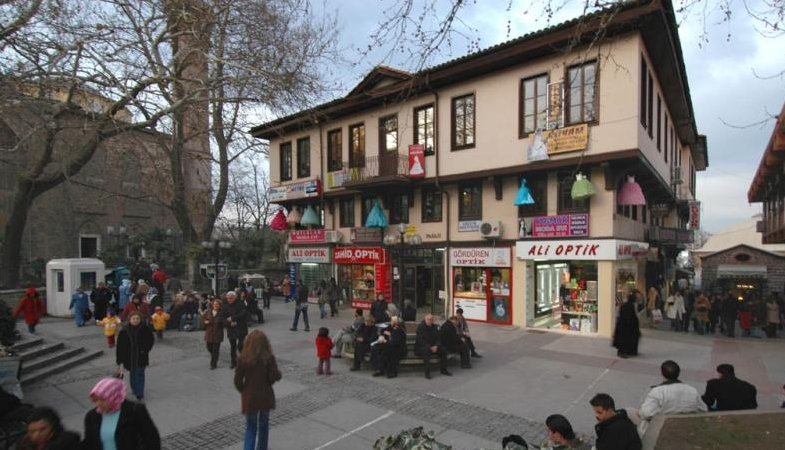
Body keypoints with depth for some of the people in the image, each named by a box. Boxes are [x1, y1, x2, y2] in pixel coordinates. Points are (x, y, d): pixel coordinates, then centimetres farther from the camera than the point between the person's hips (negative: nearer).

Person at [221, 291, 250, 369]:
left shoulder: (240, 305, -8)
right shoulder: (225, 307, 3)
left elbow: (244, 314, -20)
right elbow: (222, 318, -1)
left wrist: (232, 318, -19)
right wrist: (229, 323, -18)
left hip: (241, 329, -4)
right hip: (231, 330, 4)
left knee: (240, 346, -10)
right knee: (232, 347, 14)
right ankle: (233, 362, 29)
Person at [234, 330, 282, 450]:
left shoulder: (243, 358, -11)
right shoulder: (268, 357, -14)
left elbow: (238, 380, -7)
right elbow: (275, 376, -17)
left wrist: (243, 391, 10)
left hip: (249, 398, 0)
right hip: (265, 396, 0)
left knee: (251, 427, 15)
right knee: (263, 425, 21)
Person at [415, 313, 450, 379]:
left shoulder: (434, 327, 7)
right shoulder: (420, 327, -11)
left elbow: (437, 338, 5)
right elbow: (420, 340, -18)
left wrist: (436, 346, -17)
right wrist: (430, 347, -26)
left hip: (433, 346, 6)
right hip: (421, 347, -6)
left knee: (443, 350, -15)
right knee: (426, 350, -37)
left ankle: (443, 369, -1)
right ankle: (427, 372, -32)